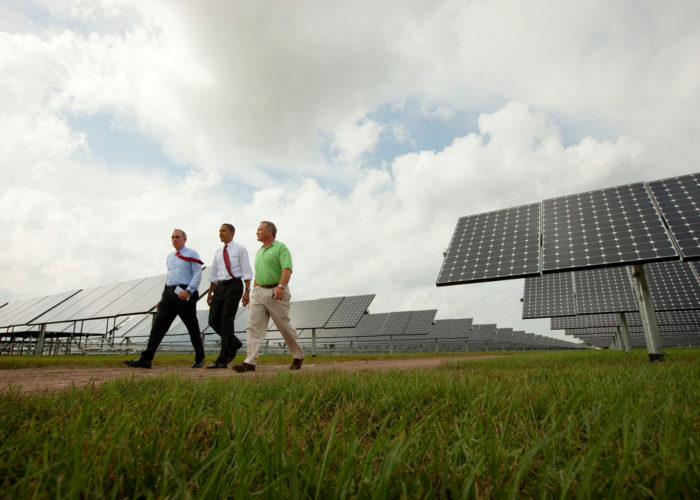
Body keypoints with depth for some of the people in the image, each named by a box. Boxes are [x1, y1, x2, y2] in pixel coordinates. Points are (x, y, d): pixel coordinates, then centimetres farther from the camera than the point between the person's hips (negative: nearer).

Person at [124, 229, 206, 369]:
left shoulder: (192, 254, 1)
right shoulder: (170, 257, 20)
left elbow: (198, 275, -8)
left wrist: (188, 291, -22)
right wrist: (163, 298, 17)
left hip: (184, 295, -5)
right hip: (169, 293, 6)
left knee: (192, 327, 3)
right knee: (158, 324, -5)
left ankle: (199, 359, 18)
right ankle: (146, 359, -7)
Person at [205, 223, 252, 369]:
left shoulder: (240, 249, 1)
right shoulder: (218, 252, 18)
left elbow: (247, 272, -5)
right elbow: (214, 274, 21)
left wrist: (247, 291, -14)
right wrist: (210, 292, 16)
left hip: (234, 286, -6)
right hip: (220, 287, 6)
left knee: (226, 320, -10)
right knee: (213, 321, -2)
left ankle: (222, 360, -5)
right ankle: (233, 343, 21)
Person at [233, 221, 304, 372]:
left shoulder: (281, 247, -3)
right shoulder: (259, 251, 21)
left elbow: (287, 269, -16)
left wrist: (281, 287, -30)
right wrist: (253, 294, 19)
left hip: (276, 292, -7)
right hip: (259, 292, 7)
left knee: (285, 327, 2)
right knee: (253, 327, -5)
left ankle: (298, 356, 21)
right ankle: (250, 362, -6)